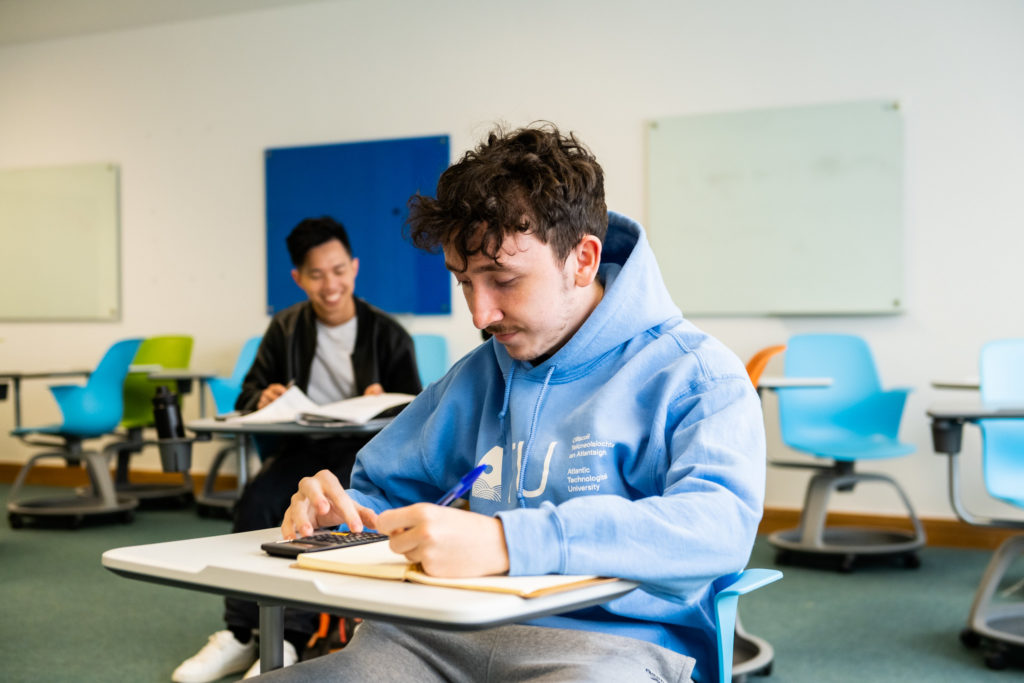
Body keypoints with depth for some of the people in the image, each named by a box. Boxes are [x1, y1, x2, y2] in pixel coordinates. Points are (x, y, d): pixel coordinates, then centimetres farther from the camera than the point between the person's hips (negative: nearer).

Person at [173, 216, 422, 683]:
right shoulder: (285, 329, 12)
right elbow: (248, 395, 14)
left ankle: (290, 641, -29)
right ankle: (238, 636, -20)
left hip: (364, 451, -3)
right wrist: (262, 398, -11)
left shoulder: (388, 334, 3)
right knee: (255, 500, -26)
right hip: (303, 447, 3)